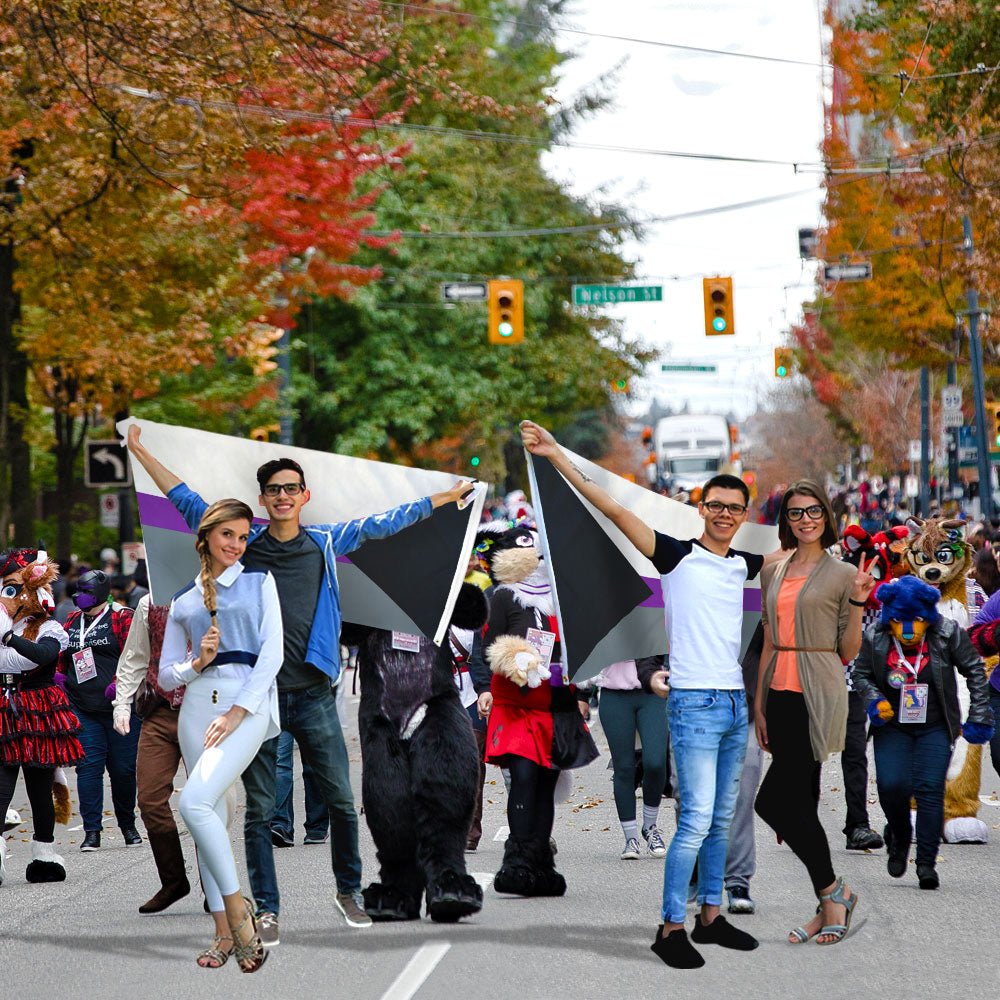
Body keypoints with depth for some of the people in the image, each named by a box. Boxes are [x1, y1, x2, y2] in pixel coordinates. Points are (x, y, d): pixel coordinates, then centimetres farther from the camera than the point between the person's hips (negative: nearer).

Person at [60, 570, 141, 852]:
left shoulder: (122, 618, -1)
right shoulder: (71, 622, 16)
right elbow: (61, 657, 25)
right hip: (82, 709, 4)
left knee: (123, 767, 2)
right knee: (88, 765, -5)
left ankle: (128, 825, 21)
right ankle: (92, 831, -5)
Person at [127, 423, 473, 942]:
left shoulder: (326, 543, 8)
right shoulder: (244, 543, 7)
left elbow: (381, 523, 15)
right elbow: (186, 501, 13)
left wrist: (446, 497, 19)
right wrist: (140, 452, 15)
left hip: (313, 694, 1)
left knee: (342, 801, 2)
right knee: (259, 810, 1)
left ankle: (349, 891, 20)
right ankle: (266, 910, 6)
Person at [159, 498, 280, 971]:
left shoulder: (259, 582, 8)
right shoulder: (183, 601, 17)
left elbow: (272, 652, -3)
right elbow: (166, 676, 17)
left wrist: (237, 712, -12)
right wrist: (196, 664, -5)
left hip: (249, 702, -4)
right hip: (198, 703, 4)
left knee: (195, 802, -23)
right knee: (211, 815, 1)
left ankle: (236, 906, -12)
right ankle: (225, 932, 6)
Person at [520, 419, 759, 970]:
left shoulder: (744, 565, 12)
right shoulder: (678, 556, -4)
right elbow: (613, 510, -10)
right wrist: (556, 455, -15)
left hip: (735, 703, 6)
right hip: (695, 702, -6)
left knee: (721, 820, 11)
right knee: (697, 819, -12)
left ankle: (710, 917, 20)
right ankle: (670, 928, -8)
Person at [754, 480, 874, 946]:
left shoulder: (842, 574, -2)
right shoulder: (773, 572, 13)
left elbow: (848, 652, -1)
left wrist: (858, 601, -13)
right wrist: (759, 703, 12)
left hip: (817, 696, -6)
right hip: (781, 693, 6)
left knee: (773, 799, -14)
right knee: (801, 802, 7)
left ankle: (833, 891, -1)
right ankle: (829, 905, 14)